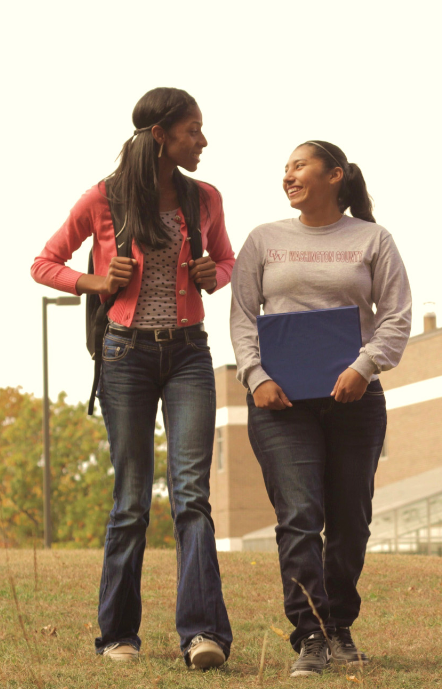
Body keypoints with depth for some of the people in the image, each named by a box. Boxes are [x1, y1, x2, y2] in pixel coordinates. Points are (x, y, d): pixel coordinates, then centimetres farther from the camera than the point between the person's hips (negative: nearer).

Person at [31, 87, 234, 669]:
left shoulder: (205, 200, 8)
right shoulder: (104, 200, -1)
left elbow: (226, 259, 25)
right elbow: (45, 264, 8)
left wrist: (213, 275, 2)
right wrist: (94, 283, -8)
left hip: (188, 355, 2)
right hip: (128, 353, -2)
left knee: (191, 491, -11)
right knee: (132, 498, 1)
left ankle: (203, 632, -19)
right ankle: (119, 634, 11)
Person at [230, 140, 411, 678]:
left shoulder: (372, 240, 9)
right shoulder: (265, 240, 13)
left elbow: (396, 318, 3)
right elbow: (242, 317, 9)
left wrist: (364, 367, -14)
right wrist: (256, 376, -8)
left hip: (354, 398, 0)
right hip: (281, 398, 0)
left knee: (350, 521, 3)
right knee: (299, 515, -13)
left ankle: (339, 629, 19)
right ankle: (310, 638, -16)